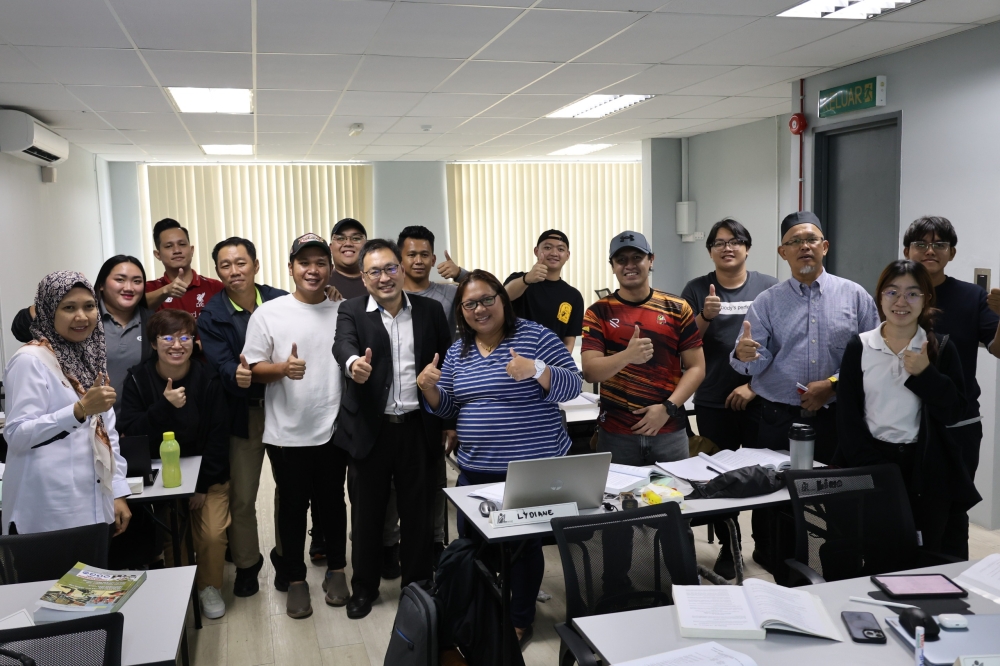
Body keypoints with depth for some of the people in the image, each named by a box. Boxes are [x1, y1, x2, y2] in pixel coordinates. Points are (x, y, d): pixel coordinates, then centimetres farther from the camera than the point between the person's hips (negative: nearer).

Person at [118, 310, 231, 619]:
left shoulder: (207, 380, -9)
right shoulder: (137, 379, -5)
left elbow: (218, 436, -8)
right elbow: (129, 431, -14)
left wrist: (203, 486, -12)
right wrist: (164, 406, -29)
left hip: (207, 474, 0)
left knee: (212, 535, -17)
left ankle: (209, 586, 12)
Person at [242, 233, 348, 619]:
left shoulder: (343, 313, 2)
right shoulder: (268, 313, -3)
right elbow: (253, 369, -3)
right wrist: (283, 368, -22)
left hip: (333, 430, 1)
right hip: (286, 433, -1)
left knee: (332, 502, 14)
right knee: (293, 506, 11)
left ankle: (336, 570, 32)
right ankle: (295, 579, 26)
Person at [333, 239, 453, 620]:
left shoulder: (430, 311, 5)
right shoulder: (351, 312, -1)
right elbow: (343, 344, -23)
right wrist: (354, 363, -45)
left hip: (418, 428, 1)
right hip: (370, 429, -1)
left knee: (418, 511, 12)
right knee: (366, 513, 11)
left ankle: (417, 584, 30)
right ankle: (364, 588, 29)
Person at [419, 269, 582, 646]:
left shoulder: (535, 336, -8)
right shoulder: (457, 351, 8)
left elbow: (572, 386, -13)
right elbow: (447, 408, 13)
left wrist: (535, 371, -30)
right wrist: (429, 387, -8)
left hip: (532, 468, -5)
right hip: (475, 470, 5)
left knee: (525, 543, 9)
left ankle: (520, 620, 28)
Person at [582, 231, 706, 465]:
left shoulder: (677, 309, 2)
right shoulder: (599, 312, -1)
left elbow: (696, 367, 2)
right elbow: (590, 372, -9)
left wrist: (668, 407, -11)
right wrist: (627, 356, -28)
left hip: (669, 431, 1)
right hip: (615, 433, -1)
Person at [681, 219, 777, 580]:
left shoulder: (768, 287, 2)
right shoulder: (697, 289, 3)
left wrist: (754, 386, -8)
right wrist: (705, 316, -18)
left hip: (759, 399, -1)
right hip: (713, 403, 1)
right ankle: (727, 547, 23)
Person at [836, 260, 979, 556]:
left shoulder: (941, 348, 2)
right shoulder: (859, 347, 1)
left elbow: (954, 412, -3)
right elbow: (848, 416, -2)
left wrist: (925, 373, -16)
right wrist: (872, 467, -10)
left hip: (926, 468, 0)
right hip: (869, 464, 0)